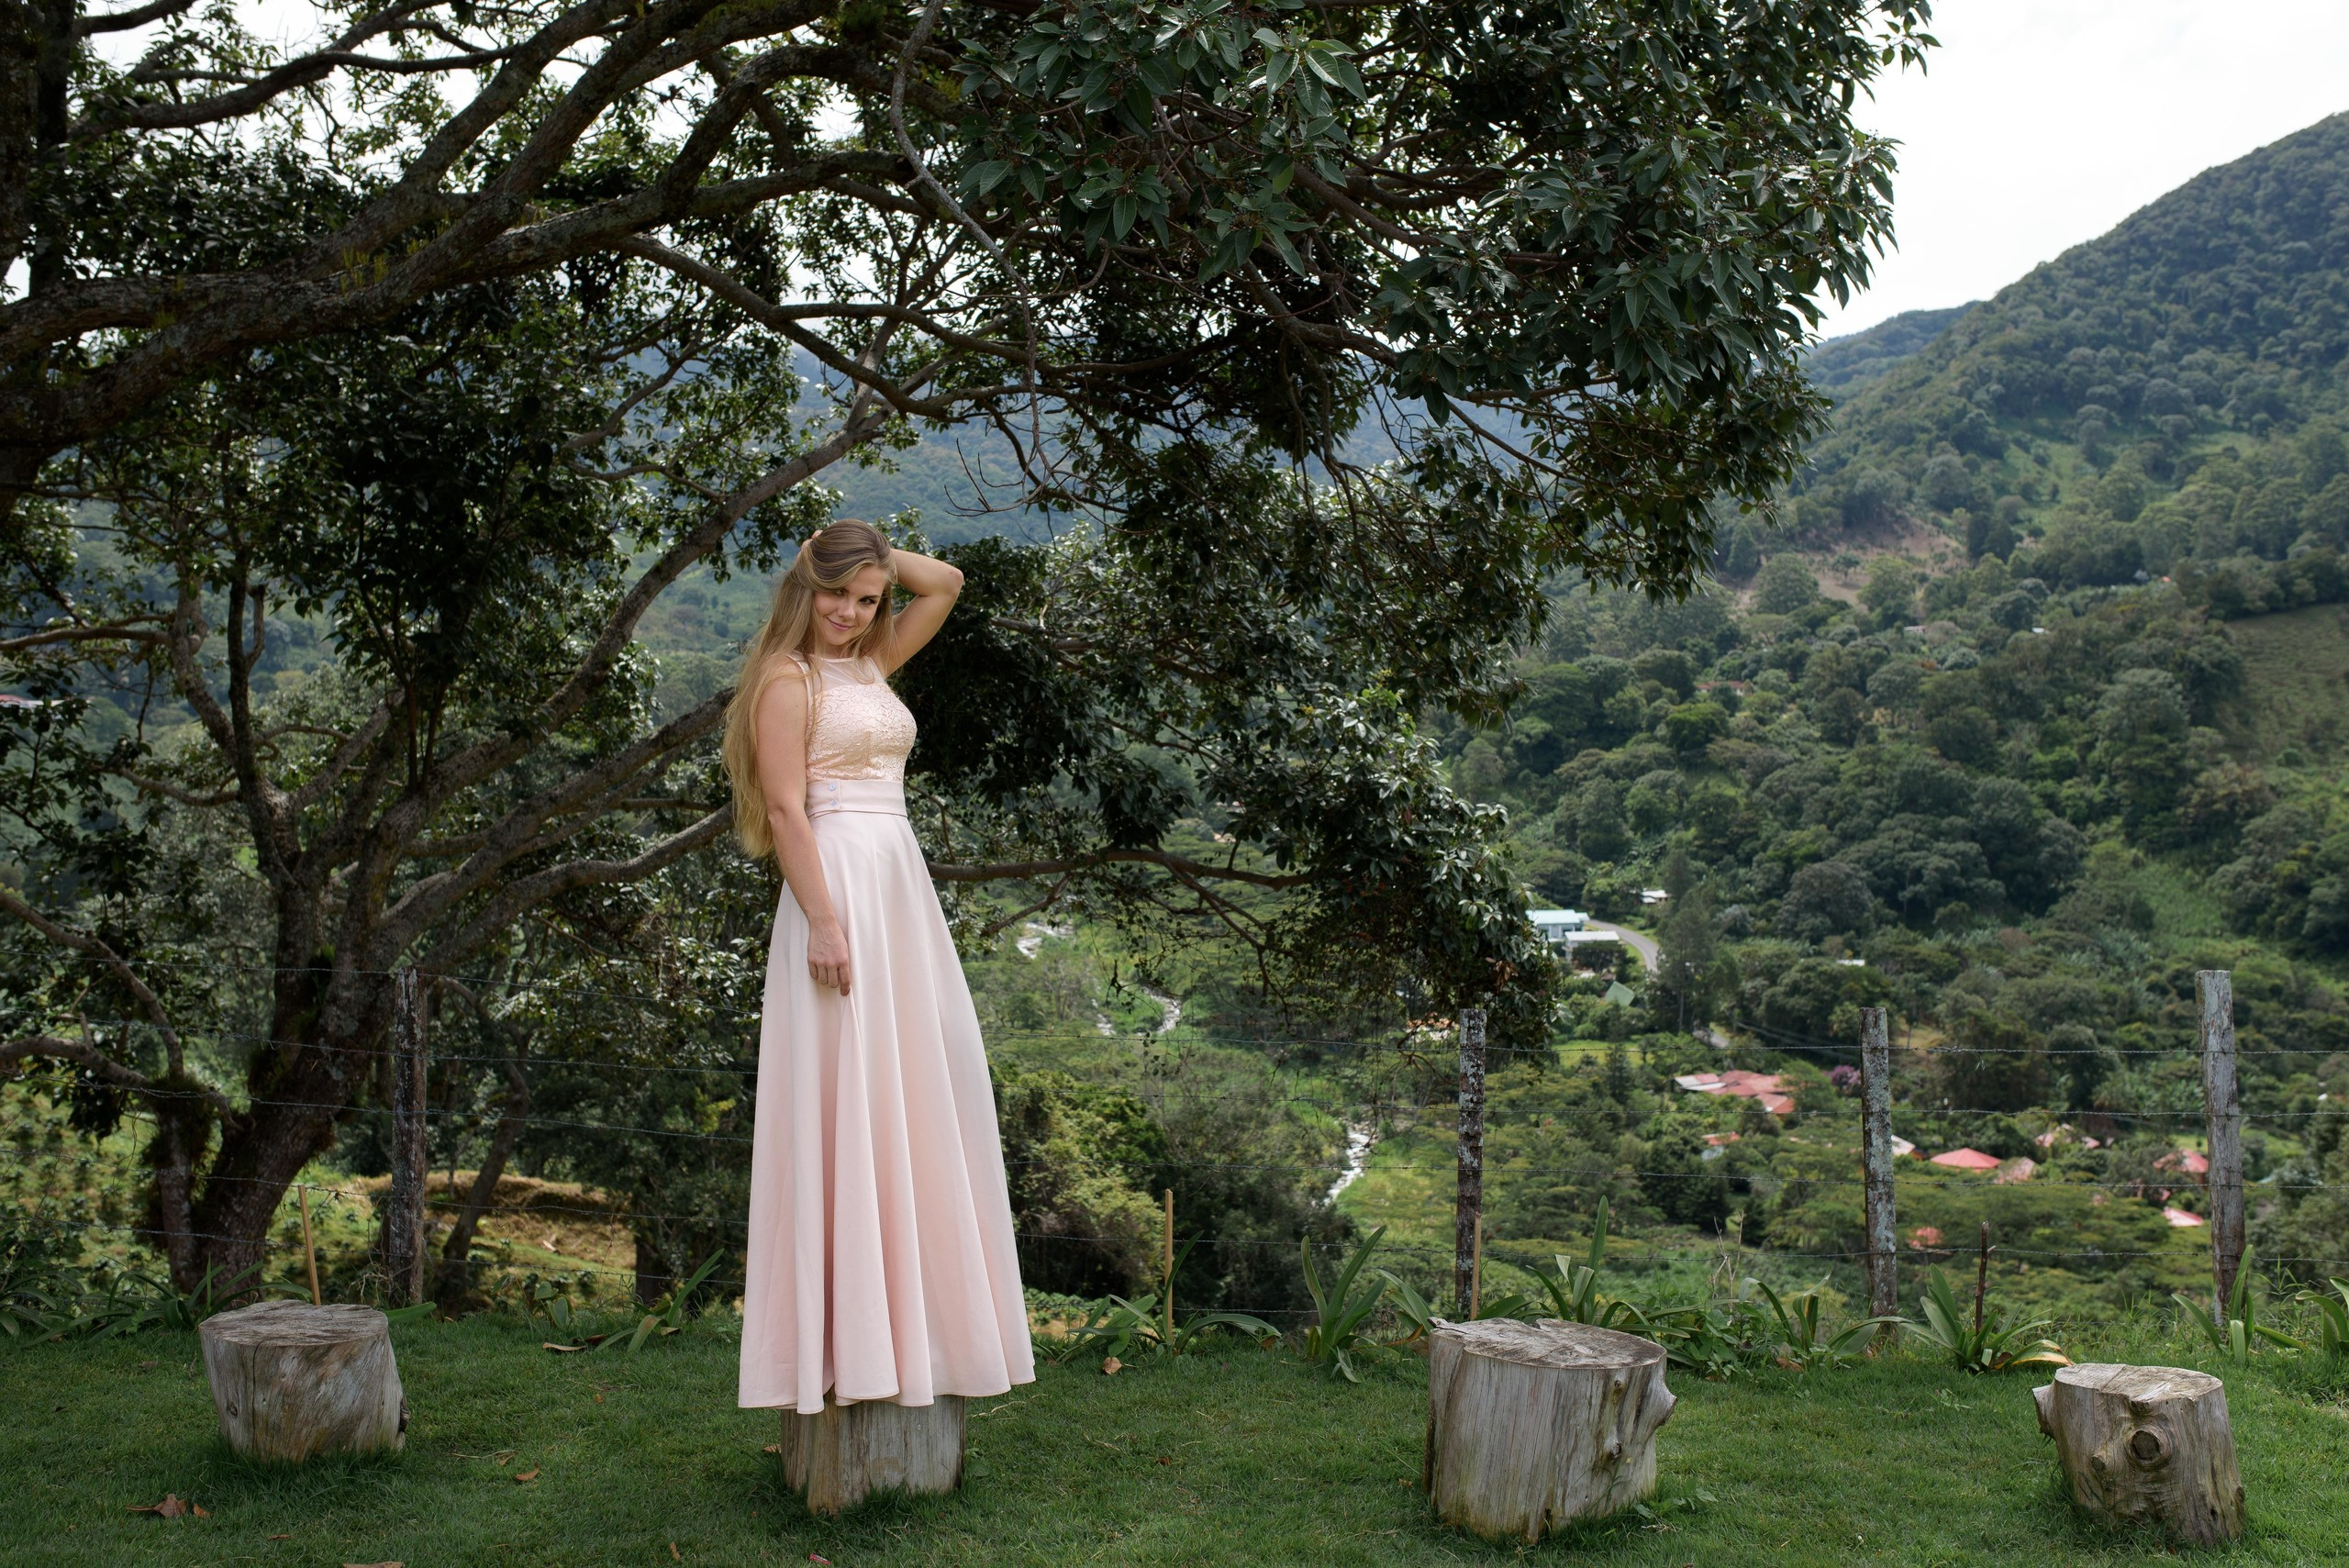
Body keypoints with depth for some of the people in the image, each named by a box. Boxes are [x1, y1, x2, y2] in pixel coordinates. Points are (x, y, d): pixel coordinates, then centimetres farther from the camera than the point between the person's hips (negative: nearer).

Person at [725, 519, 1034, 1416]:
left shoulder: (872, 666, 17)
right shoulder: (787, 677, -4)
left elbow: (945, 584, 22)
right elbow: (784, 808, -12)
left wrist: (875, 554, 13)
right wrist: (823, 921, -19)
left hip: (901, 887, 8)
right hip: (837, 884, -8)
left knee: (922, 1093, 9)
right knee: (844, 1103, -7)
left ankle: (911, 1313, 17)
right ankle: (843, 1337, -1)